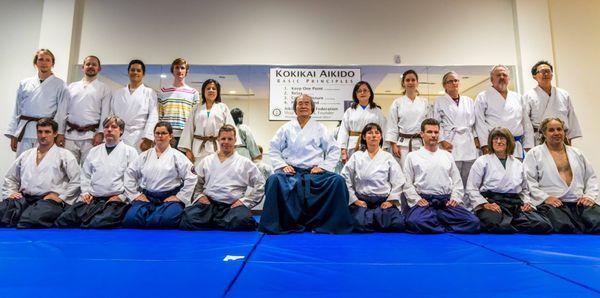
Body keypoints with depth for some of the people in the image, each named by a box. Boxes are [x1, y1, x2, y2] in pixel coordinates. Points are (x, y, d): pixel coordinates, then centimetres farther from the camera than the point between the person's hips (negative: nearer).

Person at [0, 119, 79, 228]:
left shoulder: (65, 155, 9)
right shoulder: (26, 155, 25)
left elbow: (76, 181, 0)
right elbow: (10, 179, 31)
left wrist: (61, 197, -7)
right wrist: (10, 193, 13)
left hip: (50, 200, -4)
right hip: (24, 198, 4)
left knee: (28, 219, -34)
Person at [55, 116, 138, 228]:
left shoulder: (130, 151, 9)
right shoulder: (94, 151, 24)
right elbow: (85, 174, 24)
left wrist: (122, 197, -9)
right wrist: (86, 192, 7)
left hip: (115, 200, -4)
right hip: (91, 199, 5)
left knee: (97, 224, -33)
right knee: (62, 221, -19)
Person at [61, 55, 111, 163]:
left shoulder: (104, 89, 7)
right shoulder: (72, 86, 17)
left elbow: (105, 114, -2)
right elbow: (64, 111, 14)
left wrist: (100, 133, -12)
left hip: (91, 135, -3)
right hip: (70, 134, 3)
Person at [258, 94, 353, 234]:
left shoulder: (320, 128, 14)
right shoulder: (286, 128, 15)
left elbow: (334, 149, 10)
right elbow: (274, 149, 11)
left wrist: (323, 166, -3)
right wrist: (282, 165, -5)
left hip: (314, 171, 0)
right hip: (291, 171, 0)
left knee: (337, 180, -27)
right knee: (274, 179, -32)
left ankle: (330, 223, -14)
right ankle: (280, 223, -20)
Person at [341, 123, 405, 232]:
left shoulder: (388, 157, 9)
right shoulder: (356, 156, 7)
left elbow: (398, 182, 6)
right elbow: (345, 179, 1)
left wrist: (391, 201, -3)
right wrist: (354, 200, -4)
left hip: (384, 201, 1)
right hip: (362, 201, -1)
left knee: (398, 224, -23)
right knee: (360, 224, -28)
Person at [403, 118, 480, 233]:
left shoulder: (447, 155, 22)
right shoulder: (413, 156, 11)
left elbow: (457, 181, 19)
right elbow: (407, 184, 5)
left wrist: (456, 198, 2)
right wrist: (417, 199, -9)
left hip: (447, 201, 3)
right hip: (424, 201, -3)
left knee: (473, 222, -23)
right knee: (414, 222, -37)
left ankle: (434, 226, -10)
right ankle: (448, 228, -13)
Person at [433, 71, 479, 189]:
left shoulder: (469, 101, 19)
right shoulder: (439, 101, 7)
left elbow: (474, 122, 20)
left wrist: (476, 137, 8)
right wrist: (442, 140, -9)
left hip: (469, 144, 4)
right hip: (451, 144, -4)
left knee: (468, 181, 3)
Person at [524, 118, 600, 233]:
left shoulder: (576, 153, 25)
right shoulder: (534, 153, 8)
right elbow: (529, 180, -2)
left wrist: (590, 196, 6)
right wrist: (545, 197, -13)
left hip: (579, 202, 4)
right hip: (552, 203, -4)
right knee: (564, 226, -33)